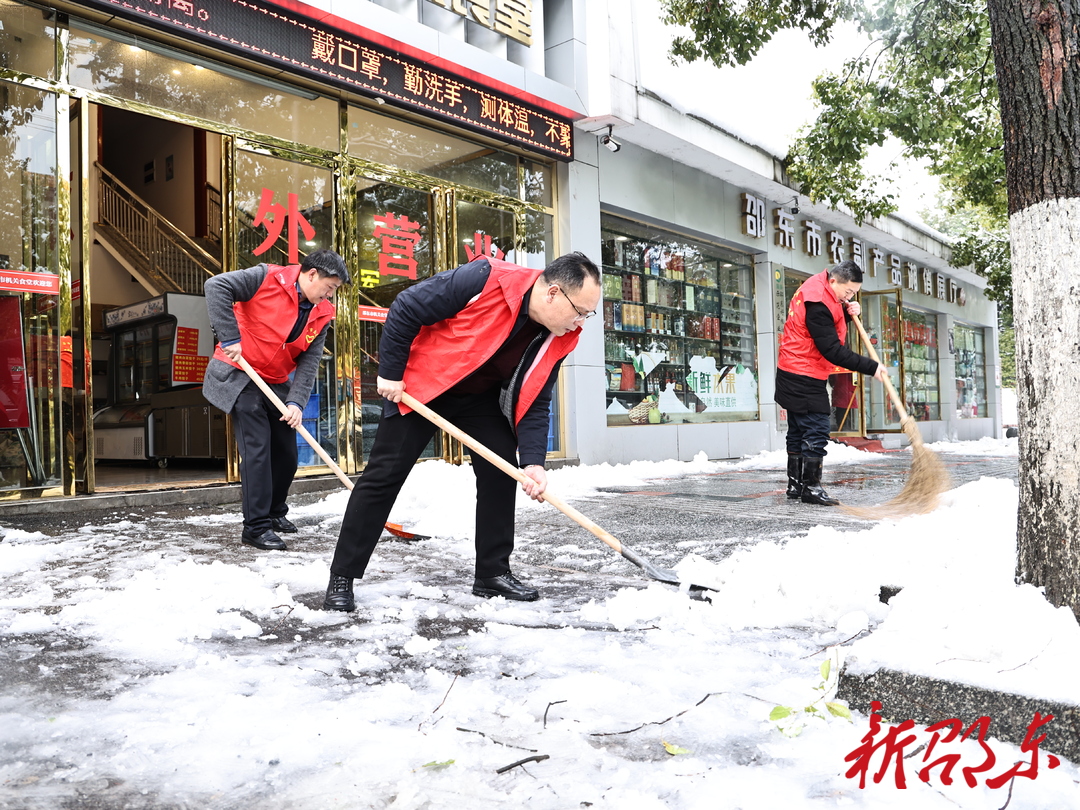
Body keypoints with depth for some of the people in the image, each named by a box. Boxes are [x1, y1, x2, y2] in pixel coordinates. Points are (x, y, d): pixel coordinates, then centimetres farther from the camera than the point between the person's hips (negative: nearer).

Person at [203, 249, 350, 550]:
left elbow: (309, 362, -4)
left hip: (276, 384, 7)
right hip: (239, 375, -7)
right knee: (257, 448, -12)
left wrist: (297, 402, -17)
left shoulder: (322, 314, 0)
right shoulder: (267, 278, -17)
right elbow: (216, 286, -23)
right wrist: (230, 338, -27)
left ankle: (274, 512, 31)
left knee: (286, 453, 10)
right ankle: (256, 526, -3)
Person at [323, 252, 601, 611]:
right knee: (384, 474, -5)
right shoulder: (484, 280, -33)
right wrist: (389, 372, -19)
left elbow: (533, 403, -7)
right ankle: (341, 578, 5)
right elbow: (405, 310, -24)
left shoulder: (558, 339, -13)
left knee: (501, 469, -4)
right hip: (418, 384, -5)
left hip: (480, 396, 6)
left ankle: (493, 572, 10)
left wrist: (532, 461, -21)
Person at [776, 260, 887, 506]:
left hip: (794, 375, 11)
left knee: (798, 431, 14)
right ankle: (810, 487, -2)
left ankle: (795, 485, 22)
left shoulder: (820, 290, 7)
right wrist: (871, 367, -21)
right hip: (805, 378, -11)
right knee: (816, 432, -8)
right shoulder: (817, 304, -24)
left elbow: (831, 322, 19)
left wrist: (848, 312, -1)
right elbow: (833, 351, -25)